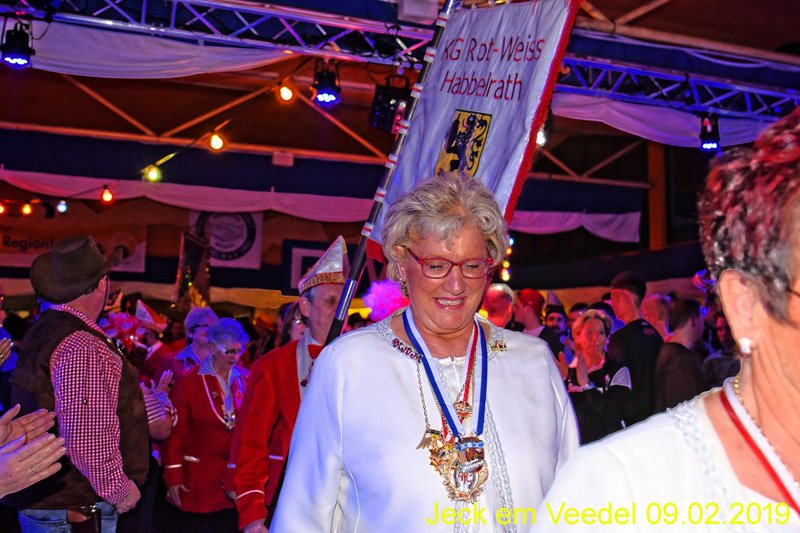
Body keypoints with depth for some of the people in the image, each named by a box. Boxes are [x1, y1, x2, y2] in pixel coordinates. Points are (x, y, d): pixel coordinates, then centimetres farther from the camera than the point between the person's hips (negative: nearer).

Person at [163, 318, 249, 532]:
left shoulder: (245, 380, 2)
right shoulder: (189, 382, -6)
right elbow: (176, 433, -5)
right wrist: (173, 477, -6)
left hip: (236, 476, 3)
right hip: (198, 478, -3)